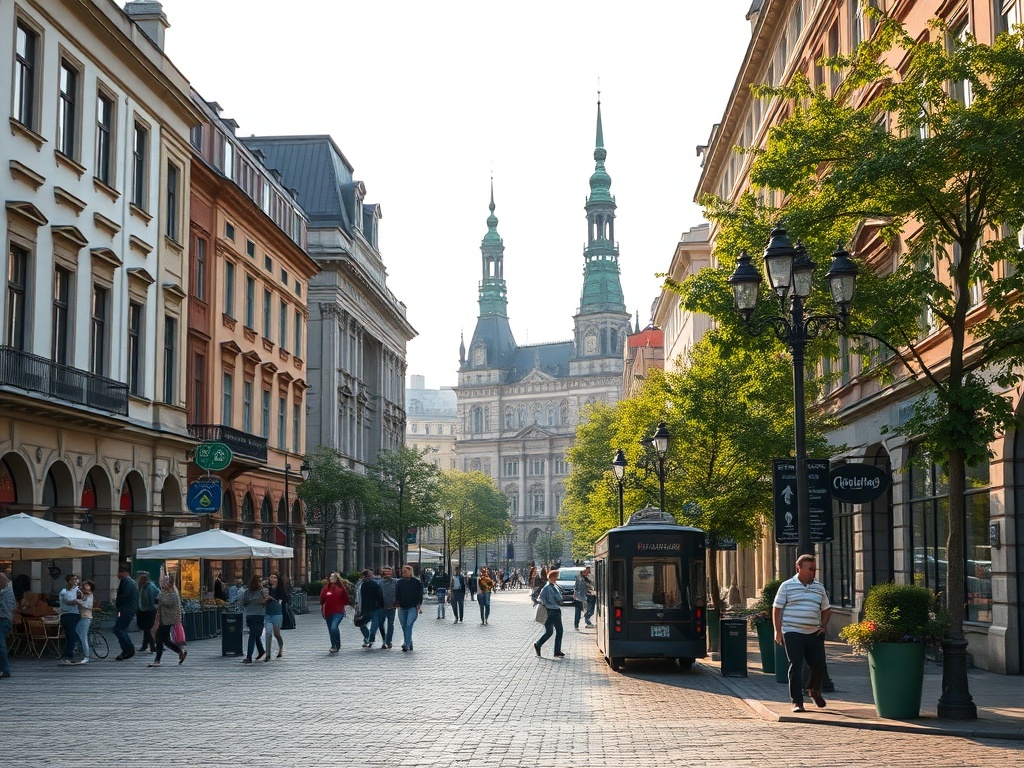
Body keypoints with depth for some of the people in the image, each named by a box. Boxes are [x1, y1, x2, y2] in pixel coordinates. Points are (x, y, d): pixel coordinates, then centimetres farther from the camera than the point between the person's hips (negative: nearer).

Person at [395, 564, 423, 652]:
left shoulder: (416, 582, 1)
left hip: (412, 608, -4)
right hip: (402, 608, 4)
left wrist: (419, 606, -4)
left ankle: (406, 644, -21)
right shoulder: (400, 582, 10)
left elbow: (420, 595, 2)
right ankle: (409, 644, 20)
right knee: (404, 627, 8)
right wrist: (397, 604, 6)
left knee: (409, 625, -17)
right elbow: (397, 594, 14)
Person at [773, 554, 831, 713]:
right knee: (796, 667, -6)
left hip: (814, 634, 4)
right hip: (793, 633, -4)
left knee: (819, 665, 8)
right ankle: (797, 701, 0)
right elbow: (777, 609, 0)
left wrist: (823, 626, 7)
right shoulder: (787, 586, -1)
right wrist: (778, 631, -5)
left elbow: (826, 609, 21)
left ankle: (813, 690, 37)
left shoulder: (819, 588, 12)